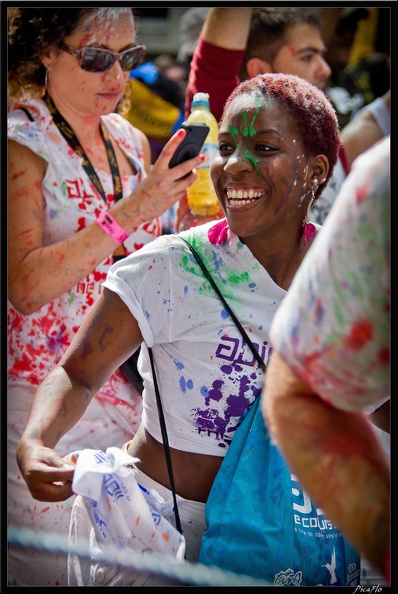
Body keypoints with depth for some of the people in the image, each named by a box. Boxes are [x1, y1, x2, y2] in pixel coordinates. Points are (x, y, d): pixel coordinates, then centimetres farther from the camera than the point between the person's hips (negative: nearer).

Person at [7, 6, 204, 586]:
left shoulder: (131, 141, 9)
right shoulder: (21, 143, -11)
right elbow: (26, 286, -23)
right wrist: (131, 212, -28)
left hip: (126, 382, 6)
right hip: (42, 392, -6)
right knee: (57, 563, -3)